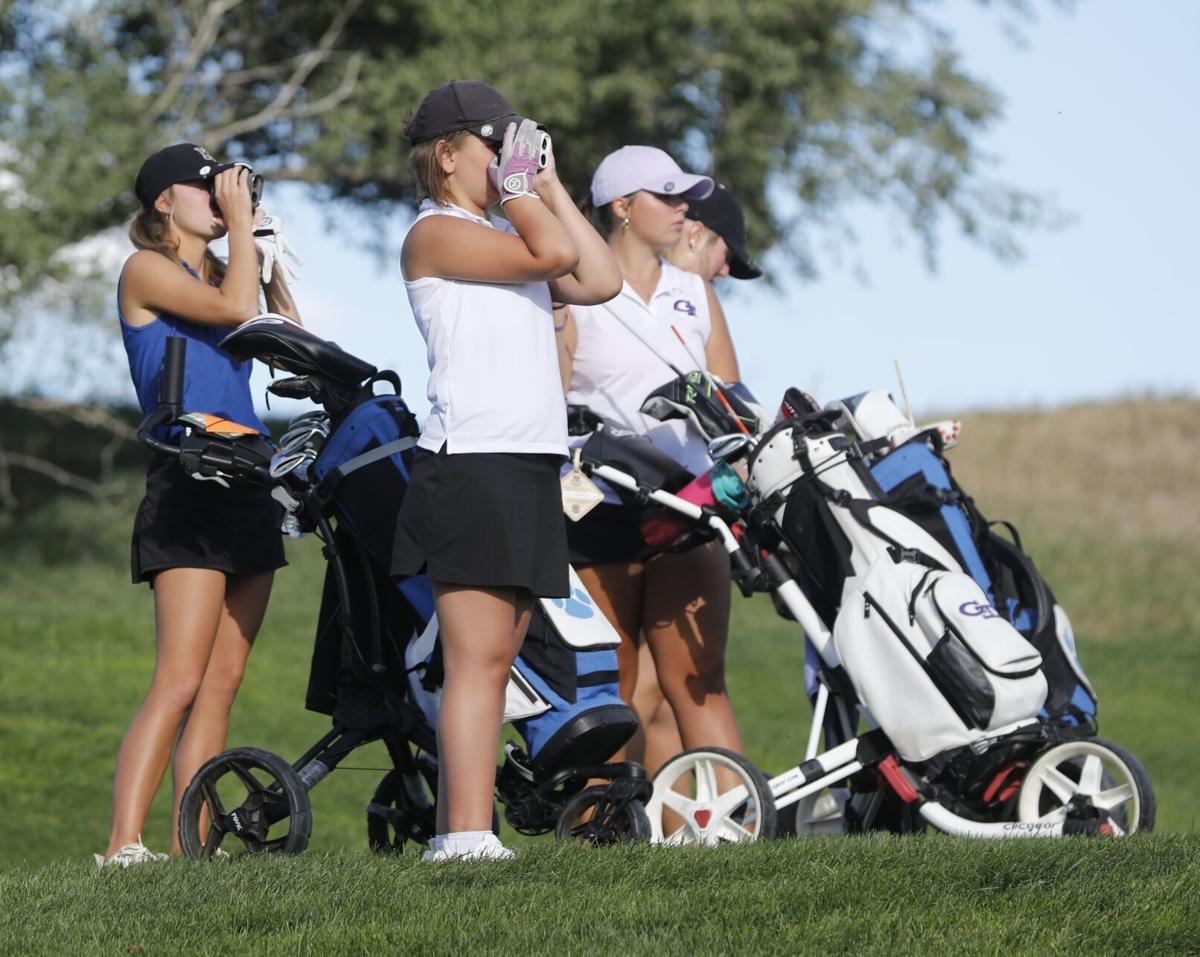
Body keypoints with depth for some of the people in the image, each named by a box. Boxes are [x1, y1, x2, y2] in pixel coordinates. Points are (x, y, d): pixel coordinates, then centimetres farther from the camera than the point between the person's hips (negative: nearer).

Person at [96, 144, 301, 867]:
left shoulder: (221, 274, 20)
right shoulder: (148, 271, -3)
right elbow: (234, 309, -17)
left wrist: (271, 257, 14)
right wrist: (241, 224, -6)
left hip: (249, 490, 8)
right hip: (188, 489, -8)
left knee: (223, 683, 3)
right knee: (181, 682, -17)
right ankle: (124, 846, -20)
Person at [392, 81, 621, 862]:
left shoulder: (506, 235, 22)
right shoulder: (436, 234, -4)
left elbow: (600, 280, 13)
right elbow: (550, 253, -16)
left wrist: (551, 186, 15)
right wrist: (516, 183, -1)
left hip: (531, 467, 9)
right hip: (471, 466, -9)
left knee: (494, 659, 6)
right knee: (478, 659, -14)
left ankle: (455, 835, 7)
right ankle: (467, 834, -18)